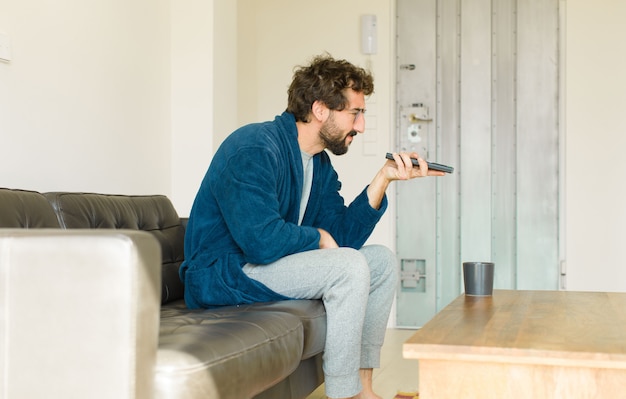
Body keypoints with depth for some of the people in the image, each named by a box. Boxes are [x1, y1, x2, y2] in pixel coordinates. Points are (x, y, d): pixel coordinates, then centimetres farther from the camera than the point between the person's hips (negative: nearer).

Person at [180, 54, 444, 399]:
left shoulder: (320, 165, 9)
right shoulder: (254, 148, -20)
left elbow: (342, 236, 1)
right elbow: (262, 240, -30)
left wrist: (383, 178, -6)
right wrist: (317, 237, -11)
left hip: (267, 266, 10)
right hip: (220, 274, -10)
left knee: (383, 260, 7)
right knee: (350, 266, -25)